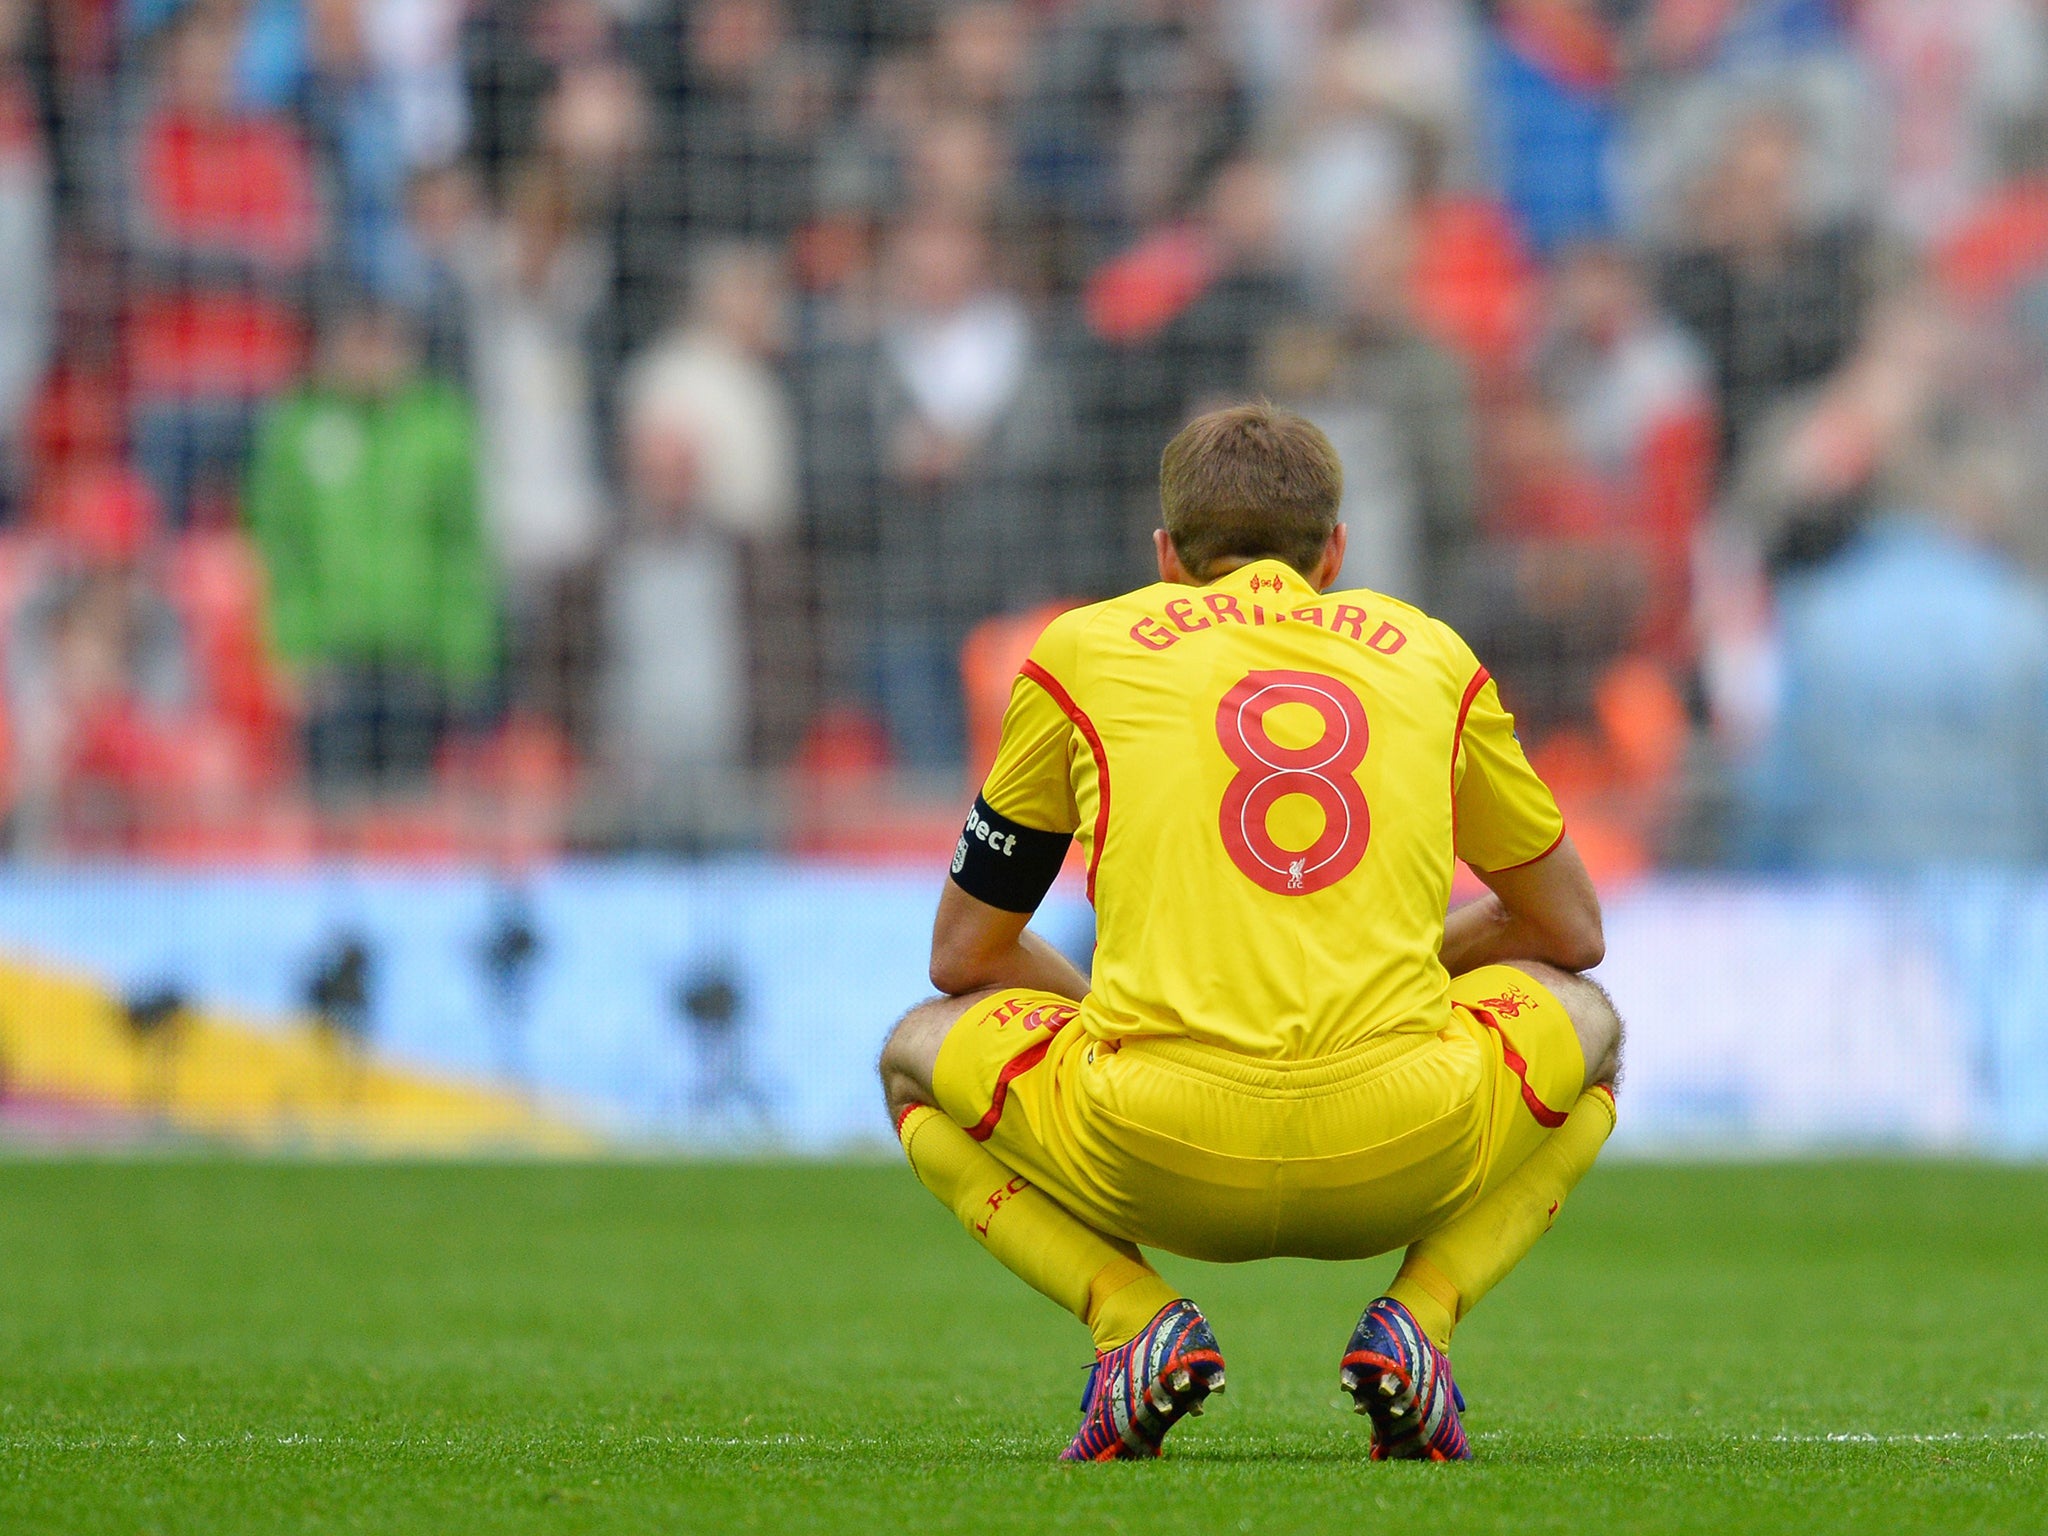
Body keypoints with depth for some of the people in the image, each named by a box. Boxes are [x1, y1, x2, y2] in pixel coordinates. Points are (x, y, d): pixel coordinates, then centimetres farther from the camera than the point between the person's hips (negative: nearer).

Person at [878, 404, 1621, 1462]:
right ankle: (1415, 1318, 7)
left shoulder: (1082, 648, 17)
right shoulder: (1429, 652, 21)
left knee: (919, 1055, 30)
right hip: (1404, 1157, 1)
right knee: (1585, 1023, 34)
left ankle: (1133, 1318, 3)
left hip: (1156, 1156, -1)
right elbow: (1571, 930, 33)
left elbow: (964, 956, 25)